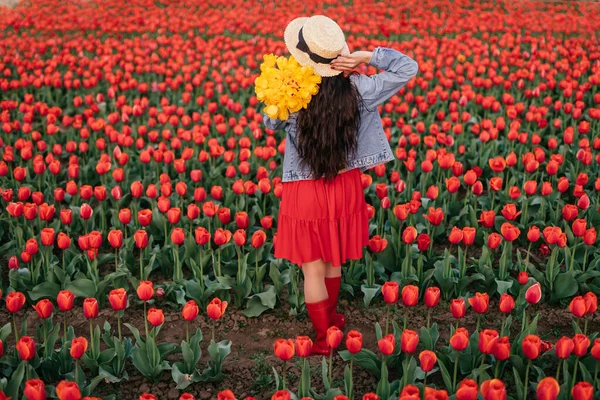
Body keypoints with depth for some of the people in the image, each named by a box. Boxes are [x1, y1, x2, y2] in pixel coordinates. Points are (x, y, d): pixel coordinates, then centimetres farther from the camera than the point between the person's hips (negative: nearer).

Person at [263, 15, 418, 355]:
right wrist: (367, 56, -13)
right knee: (334, 261, 25)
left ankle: (325, 339, 25)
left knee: (313, 269, 12)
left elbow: (271, 125, 2)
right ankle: (330, 318, 46)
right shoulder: (358, 90, -15)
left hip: (305, 193, -3)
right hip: (346, 188, 3)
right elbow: (409, 68, -4)